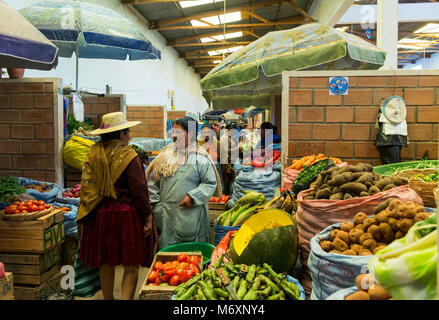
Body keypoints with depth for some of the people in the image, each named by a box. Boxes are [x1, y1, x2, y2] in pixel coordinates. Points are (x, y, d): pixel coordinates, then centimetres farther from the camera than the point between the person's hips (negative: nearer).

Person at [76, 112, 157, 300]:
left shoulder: (93, 155, 2)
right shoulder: (128, 156, -11)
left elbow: (87, 186, 2)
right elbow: (138, 190, -13)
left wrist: (84, 218, 9)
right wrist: (148, 215, -6)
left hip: (100, 214, 5)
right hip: (126, 214, -5)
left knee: (105, 263, 18)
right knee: (131, 265, 4)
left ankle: (108, 298, 32)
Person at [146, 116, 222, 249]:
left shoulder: (200, 158, -3)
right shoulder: (165, 155, 8)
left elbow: (211, 183, -4)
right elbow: (152, 181, 11)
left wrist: (192, 197, -13)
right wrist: (156, 203, 5)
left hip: (191, 215, -3)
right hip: (166, 214, 3)